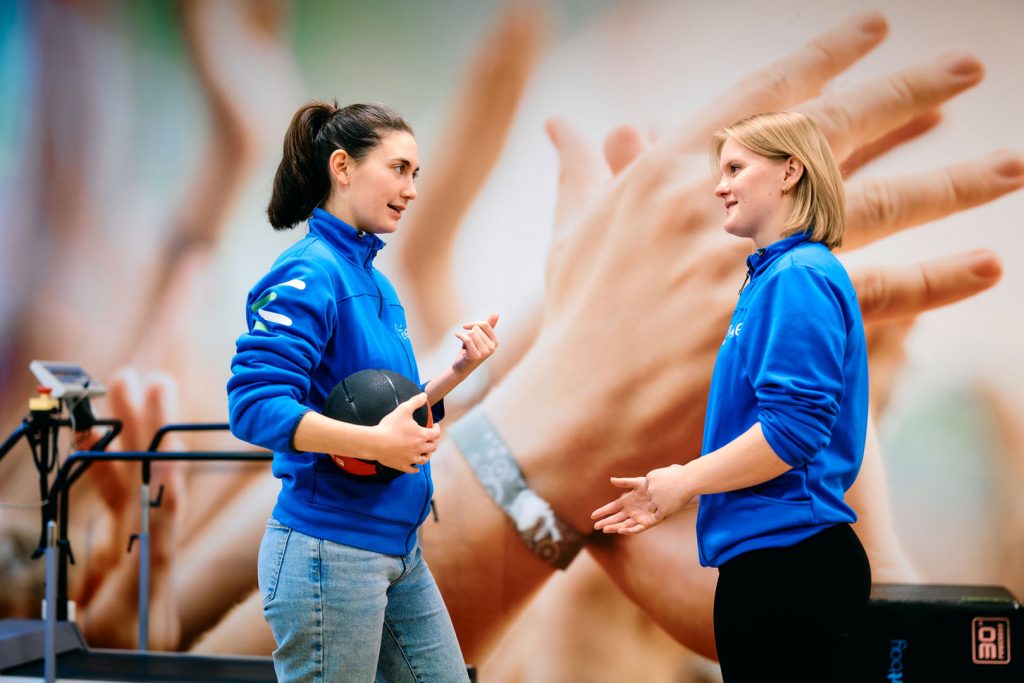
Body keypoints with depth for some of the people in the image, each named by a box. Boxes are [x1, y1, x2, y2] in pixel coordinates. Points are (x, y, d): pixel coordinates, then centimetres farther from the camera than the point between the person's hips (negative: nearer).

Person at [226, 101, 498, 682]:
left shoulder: (377, 283, 13)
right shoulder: (309, 273, -13)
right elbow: (254, 405, -24)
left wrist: (459, 371, 3)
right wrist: (375, 443, -30)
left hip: (399, 550, 9)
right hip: (331, 552, -9)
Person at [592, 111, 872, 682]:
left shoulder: (799, 277, -15)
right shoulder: (773, 275, 15)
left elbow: (793, 427, -22)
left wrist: (686, 481, -10)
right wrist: (677, 489, 15)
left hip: (788, 564, -10)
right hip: (771, 555, 10)